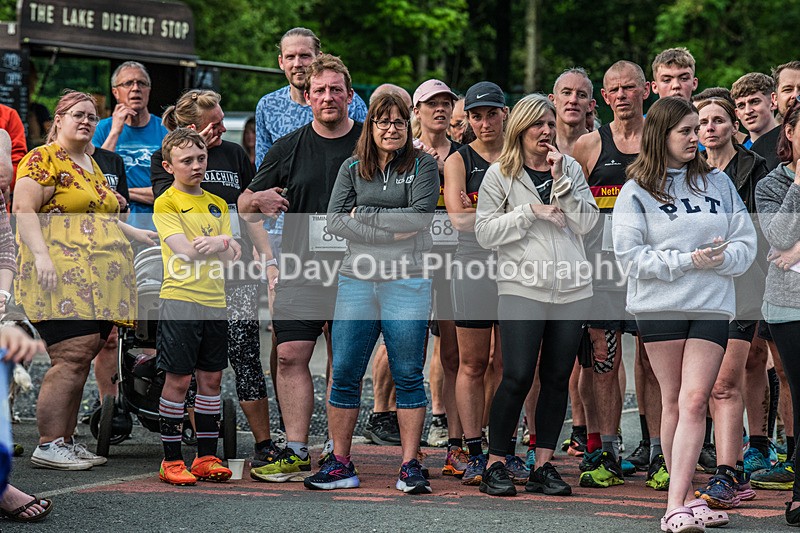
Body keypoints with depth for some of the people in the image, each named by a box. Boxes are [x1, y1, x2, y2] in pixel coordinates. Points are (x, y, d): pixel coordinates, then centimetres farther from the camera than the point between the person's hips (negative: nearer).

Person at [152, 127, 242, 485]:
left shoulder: (217, 205, 15)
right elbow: (186, 251, -15)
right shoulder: (166, 203, -4)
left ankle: (206, 457, 15)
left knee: (211, 378, 8)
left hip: (215, 302, 6)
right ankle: (172, 460, 3)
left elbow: (234, 254, 6)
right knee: (178, 380, -3)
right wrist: (223, 242, -5)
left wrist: (219, 242, -14)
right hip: (180, 300, -6)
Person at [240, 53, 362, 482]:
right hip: (299, 271, 1)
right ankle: (296, 453, -3)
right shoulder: (288, 149, 7)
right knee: (291, 356, -6)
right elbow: (244, 207, 9)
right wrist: (259, 199, -14)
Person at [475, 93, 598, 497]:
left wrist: (560, 181, -7)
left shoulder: (571, 168, 12)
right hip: (522, 286, -4)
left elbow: (587, 223, 2)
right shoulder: (500, 173, 3)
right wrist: (530, 212, -10)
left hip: (571, 286, 4)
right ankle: (494, 465, 1)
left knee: (557, 378, 5)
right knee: (517, 377, -10)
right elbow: (485, 233, -2)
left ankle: (543, 466, 12)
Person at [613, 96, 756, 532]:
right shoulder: (637, 189, 0)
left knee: (694, 401, -9)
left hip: (712, 304, 2)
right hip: (659, 303, -2)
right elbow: (630, 253, -8)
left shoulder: (718, 182, 10)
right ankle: (686, 496, 15)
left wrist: (721, 258, -12)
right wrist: (687, 259, -14)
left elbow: (746, 242, 9)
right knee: (673, 402, 5)